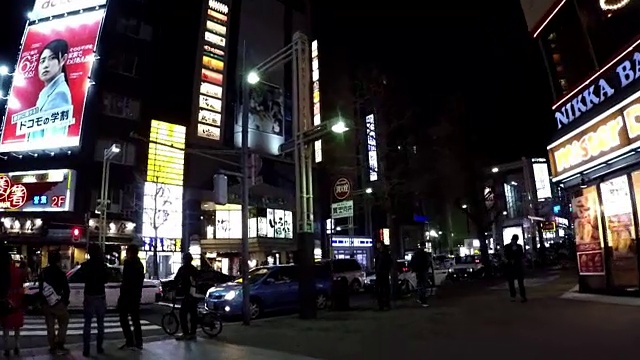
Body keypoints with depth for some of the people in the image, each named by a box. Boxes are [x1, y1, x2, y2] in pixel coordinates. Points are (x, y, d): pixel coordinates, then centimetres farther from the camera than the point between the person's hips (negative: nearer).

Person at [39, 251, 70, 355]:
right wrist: (65, 301, 6)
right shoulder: (60, 273, -10)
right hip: (59, 303, -5)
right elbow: (66, 290, -9)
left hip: (46, 304, 5)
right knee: (63, 324, 8)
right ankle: (60, 346, 1)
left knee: (50, 326, 11)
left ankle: (53, 347, 14)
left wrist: (43, 302, 17)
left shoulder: (43, 273, 6)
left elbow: (40, 289, 11)